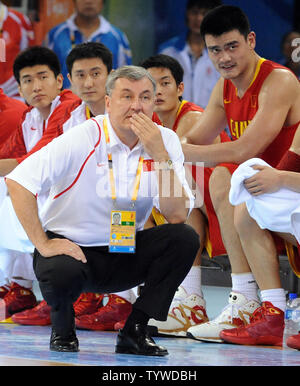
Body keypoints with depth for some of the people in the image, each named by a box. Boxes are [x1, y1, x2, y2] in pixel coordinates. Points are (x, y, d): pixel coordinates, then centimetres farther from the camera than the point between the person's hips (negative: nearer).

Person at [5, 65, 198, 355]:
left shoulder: (166, 141, -4)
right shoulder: (83, 140, -15)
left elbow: (177, 215, -13)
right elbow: (18, 181, -20)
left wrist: (160, 156, -23)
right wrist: (43, 244, -23)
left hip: (125, 254, 4)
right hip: (70, 245, -4)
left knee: (185, 238, -20)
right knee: (62, 272, -37)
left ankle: (134, 331, -8)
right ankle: (63, 328, 0)